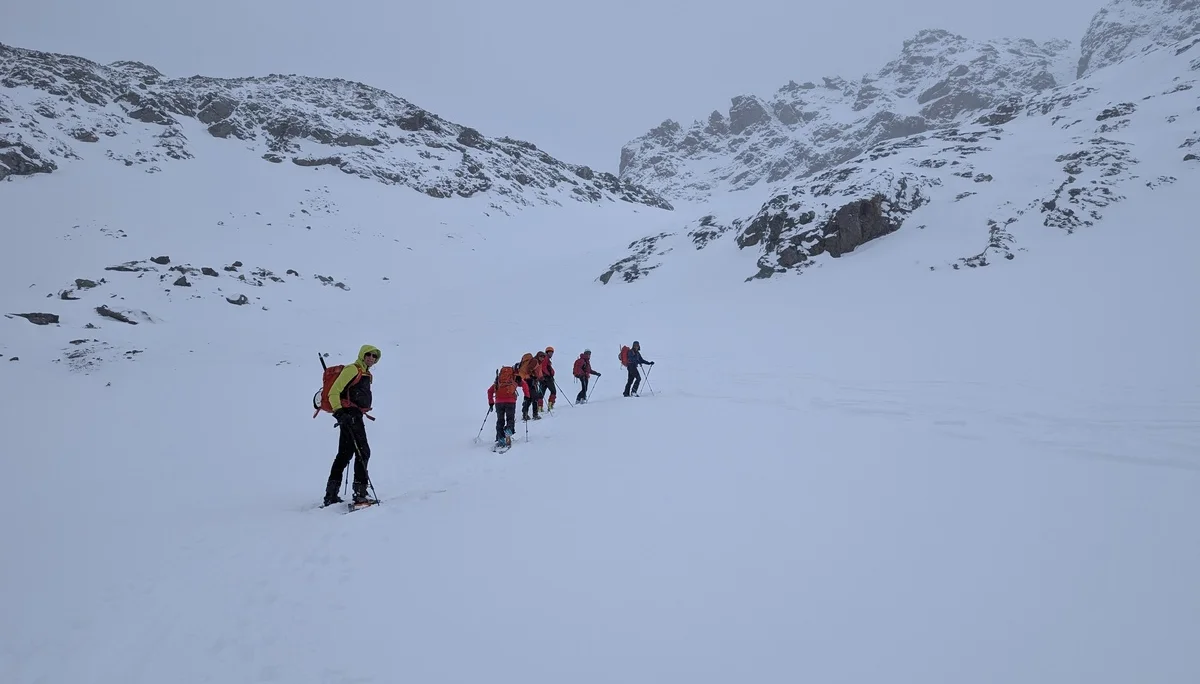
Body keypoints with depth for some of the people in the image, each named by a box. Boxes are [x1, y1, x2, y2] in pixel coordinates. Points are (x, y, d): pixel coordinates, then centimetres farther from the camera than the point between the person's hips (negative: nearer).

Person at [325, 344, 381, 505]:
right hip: (350, 415, -10)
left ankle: (331, 495, 17)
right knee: (363, 452, -11)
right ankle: (360, 493, -10)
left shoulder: (366, 374, 21)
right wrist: (339, 411, -24)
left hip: (356, 416, 10)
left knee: (345, 454, 11)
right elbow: (333, 392, -14)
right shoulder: (352, 369, -8)